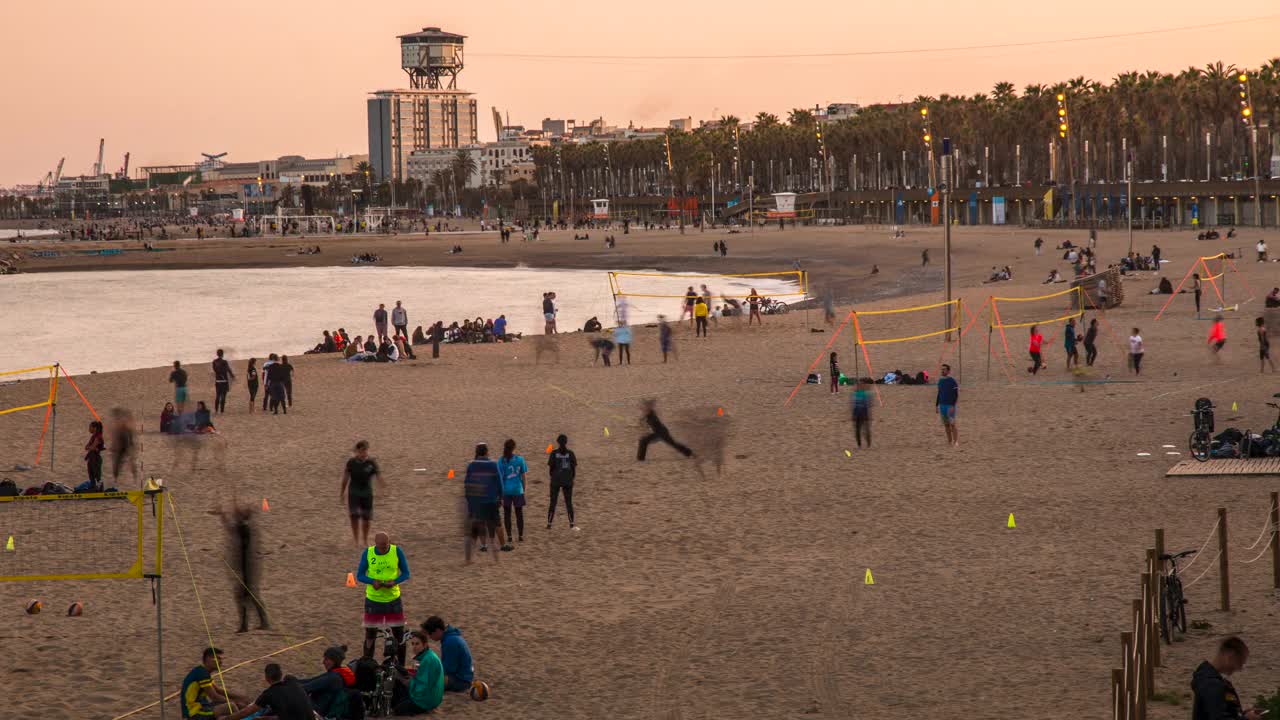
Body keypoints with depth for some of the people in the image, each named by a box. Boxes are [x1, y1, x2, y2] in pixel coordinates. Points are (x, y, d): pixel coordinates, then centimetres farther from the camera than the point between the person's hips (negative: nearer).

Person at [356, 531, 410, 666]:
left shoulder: (397, 551, -7)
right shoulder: (368, 553, -7)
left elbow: (406, 574, 0)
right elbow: (360, 575, -1)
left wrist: (395, 582, -21)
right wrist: (373, 581, -21)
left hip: (393, 599, 0)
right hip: (373, 599, 0)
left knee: (399, 634, 4)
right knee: (370, 634, 8)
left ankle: (401, 667, 16)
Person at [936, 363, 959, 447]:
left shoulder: (952, 381, -10)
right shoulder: (940, 381, 11)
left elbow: (956, 394, -12)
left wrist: (953, 406, -20)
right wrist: (937, 405, 15)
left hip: (950, 406, -6)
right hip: (942, 405, 6)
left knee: (952, 424, -6)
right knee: (946, 424, 7)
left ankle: (955, 442, -1)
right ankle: (949, 441, 12)